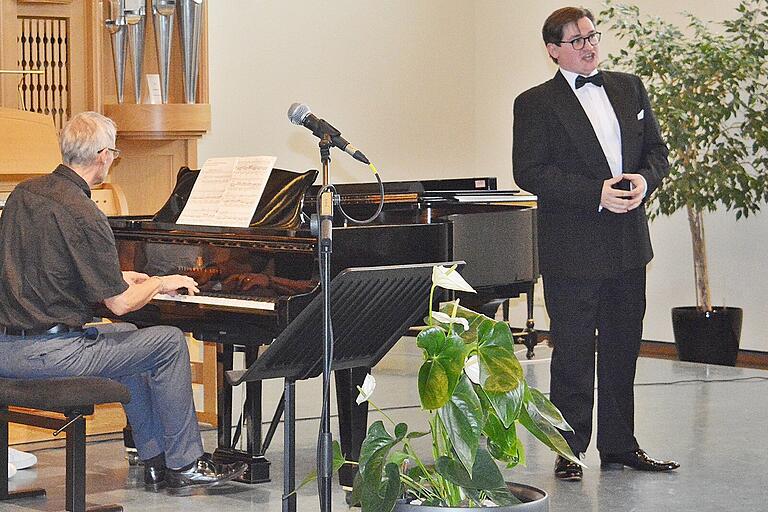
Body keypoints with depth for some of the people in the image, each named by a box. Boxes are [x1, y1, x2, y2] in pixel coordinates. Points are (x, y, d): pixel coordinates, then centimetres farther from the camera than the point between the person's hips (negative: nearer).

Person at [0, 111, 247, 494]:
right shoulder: (83, 216, -18)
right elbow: (119, 303, -15)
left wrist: (116, 277, 26)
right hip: (49, 353, -9)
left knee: (124, 336, 31)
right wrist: (160, 283, 6)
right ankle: (184, 464, 12)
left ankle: (155, 462, 31)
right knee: (169, 342, 4)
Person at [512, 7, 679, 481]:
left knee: (623, 349, 12)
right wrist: (596, 194, -19)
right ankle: (569, 450, 9)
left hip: (628, 245, 5)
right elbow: (530, 172, -12)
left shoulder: (630, 88, 13)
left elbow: (657, 150, 14)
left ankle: (619, 445, 22)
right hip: (572, 250, -5)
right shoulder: (536, 104, -4)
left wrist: (645, 179, -9)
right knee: (573, 353, 0)